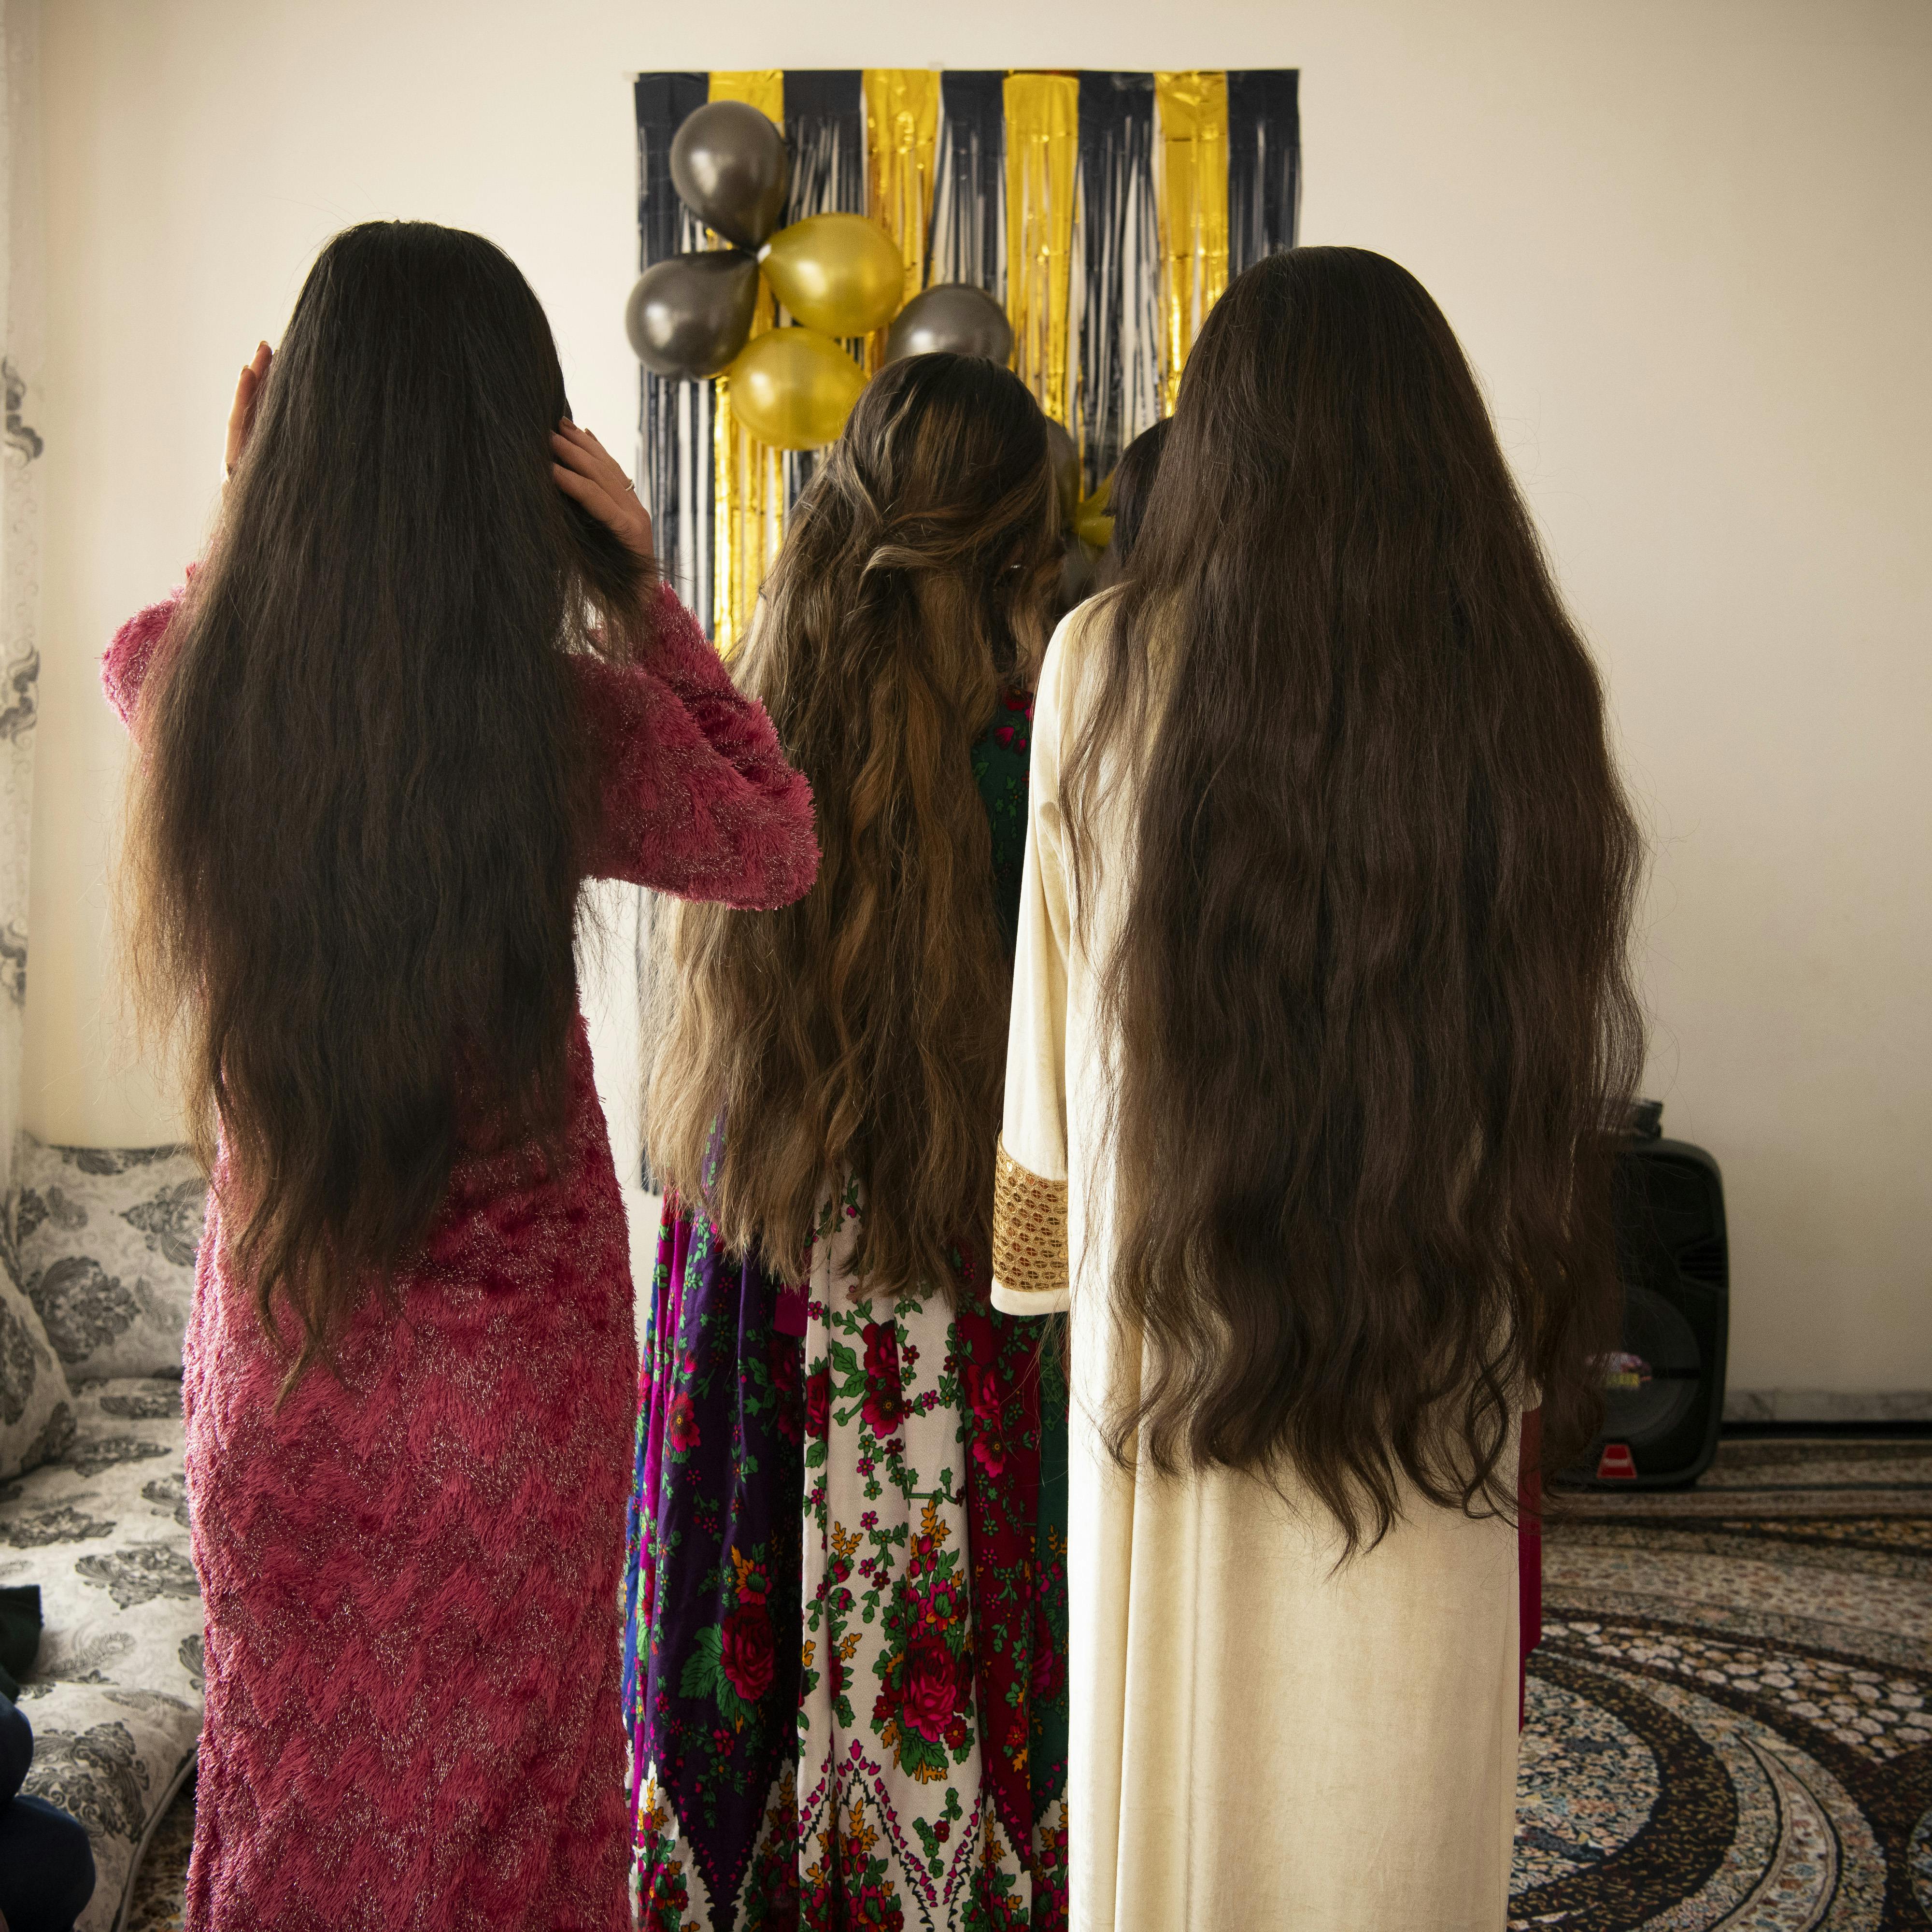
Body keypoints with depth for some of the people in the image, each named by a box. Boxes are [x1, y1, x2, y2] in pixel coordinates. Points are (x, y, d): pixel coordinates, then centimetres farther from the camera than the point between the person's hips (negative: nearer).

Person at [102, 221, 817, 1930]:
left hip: (275, 1342, 3)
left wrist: (249, 510, 5)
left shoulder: (194, 686, -11)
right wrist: (641, 586, -7)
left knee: (295, 1782, 23)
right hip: (514, 1349, -2)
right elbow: (777, 845, -1)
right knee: (500, 1774, 19)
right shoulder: (575, 721, -21)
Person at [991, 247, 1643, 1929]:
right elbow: (1592, 1048, 2)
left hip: (1181, 1304, -1)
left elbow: (1052, 1022, 0)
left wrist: (1049, 1244, 15)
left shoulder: (1109, 663, -9)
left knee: (1182, 1780, 15)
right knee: (1401, 1784, 16)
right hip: (1441, 1348, 1)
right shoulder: (1519, 675, -7)